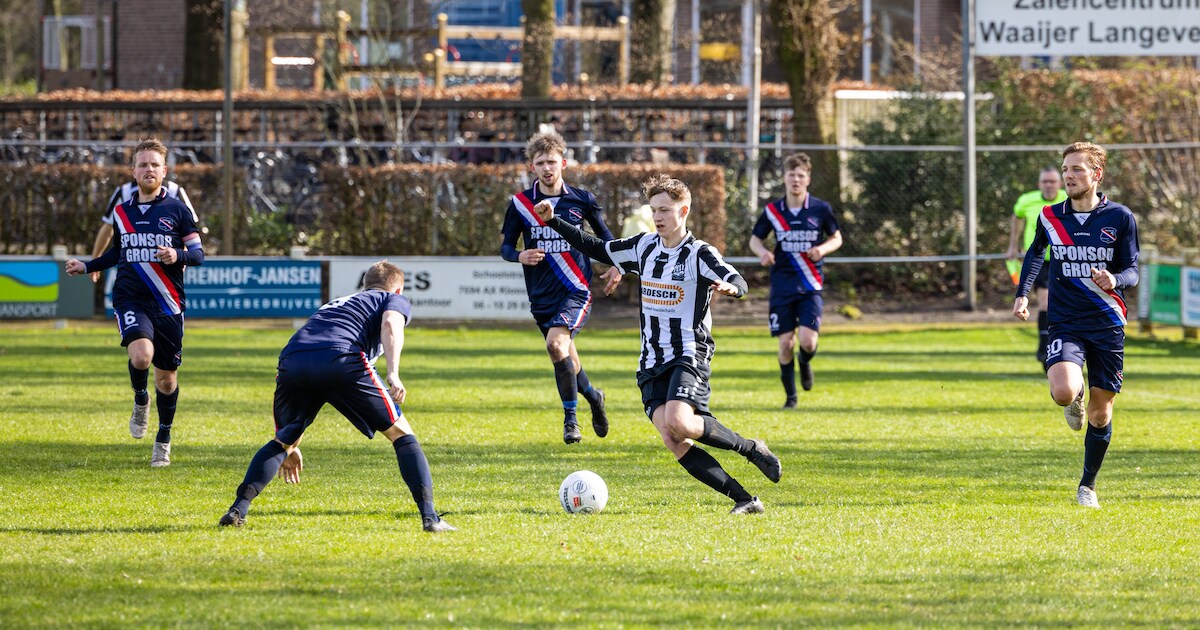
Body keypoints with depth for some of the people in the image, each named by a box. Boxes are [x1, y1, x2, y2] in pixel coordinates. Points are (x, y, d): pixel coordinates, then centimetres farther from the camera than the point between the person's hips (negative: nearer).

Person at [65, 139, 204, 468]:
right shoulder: (121, 211, 9)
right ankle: (140, 401, 6)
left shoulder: (177, 210, 0)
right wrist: (88, 266, 20)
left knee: (167, 377, 5)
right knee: (141, 355, -27)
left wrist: (177, 255, -19)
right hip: (130, 301, 1)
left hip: (168, 305, -1)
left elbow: (198, 253, 0)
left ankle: (164, 439, 25)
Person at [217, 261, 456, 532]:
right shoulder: (395, 300, 30)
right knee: (401, 433, 11)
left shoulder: (333, 305, 44)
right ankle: (429, 515, 0)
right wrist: (393, 373, -13)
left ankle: (239, 507, 11)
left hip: (291, 360, 4)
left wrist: (290, 446, 49)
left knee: (282, 441, 27)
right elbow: (390, 324, 2)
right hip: (342, 359, -4)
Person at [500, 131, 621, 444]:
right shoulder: (520, 203, 1)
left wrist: (615, 265, 4)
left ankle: (570, 418, -15)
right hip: (541, 296, 3)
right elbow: (505, 246, 7)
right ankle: (593, 396, 43)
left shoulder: (581, 200, 0)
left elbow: (603, 232, 17)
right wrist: (519, 256, -15)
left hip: (576, 291, -3)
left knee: (556, 343, -26)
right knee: (565, 360, 12)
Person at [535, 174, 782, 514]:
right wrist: (553, 221, 18)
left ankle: (752, 448, -5)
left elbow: (739, 283, -21)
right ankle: (743, 499, -14)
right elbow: (599, 249, 23)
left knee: (678, 422, -29)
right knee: (673, 441, -15)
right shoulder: (644, 246, 11)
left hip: (690, 355, -5)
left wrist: (729, 286, -45)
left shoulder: (699, 253, -6)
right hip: (652, 362, 5)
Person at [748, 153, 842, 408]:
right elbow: (755, 239, 11)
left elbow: (837, 238, 11)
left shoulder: (820, 209, -1)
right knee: (785, 343, -1)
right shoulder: (772, 210, 1)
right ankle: (790, 396, 16)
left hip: (811, 286, -1)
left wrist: (823, 249, -11)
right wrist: (763, 252, -12)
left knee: (808, 341, -13)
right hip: (782, 286, 1)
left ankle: (805, 363, 24)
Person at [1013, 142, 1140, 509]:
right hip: (1065, 324, 0)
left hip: (1107, 325, 0)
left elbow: (1132, 271, 0)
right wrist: (1022, 294, 10)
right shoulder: (1050, 217, 2)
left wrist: (1115, 280, -23)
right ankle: (1076, 398, 12)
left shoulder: (1119, 217, -2)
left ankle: (1088, 485, 24)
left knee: (1101, 414, 4)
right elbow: (1036, 252, 22)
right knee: (1063, 392, -26)